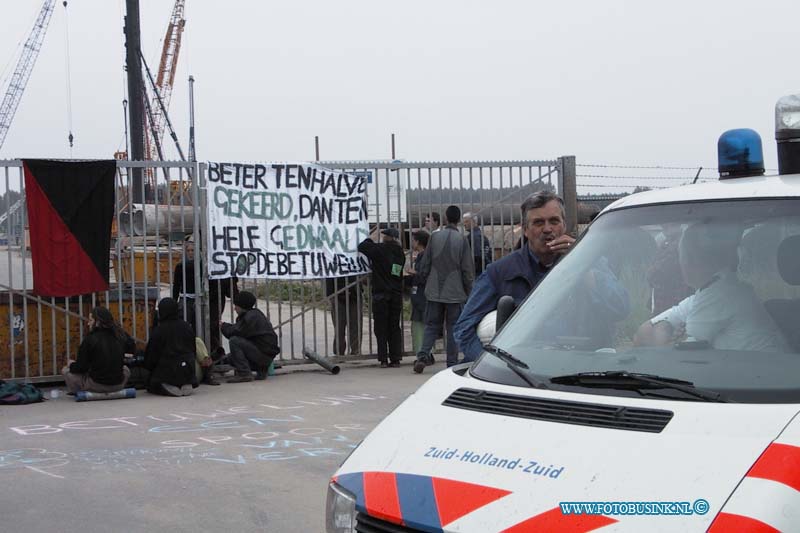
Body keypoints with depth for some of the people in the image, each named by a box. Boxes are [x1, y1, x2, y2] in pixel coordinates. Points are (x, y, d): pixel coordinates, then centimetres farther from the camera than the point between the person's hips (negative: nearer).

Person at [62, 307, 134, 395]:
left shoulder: (90, 339, -14)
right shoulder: (121, 335, -2)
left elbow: (81, 367, -8)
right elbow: (132, 349, 19)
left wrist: (71, 364, 13)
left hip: (96, 386, -4)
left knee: (65, 370, 13)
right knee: (126, 369, 39)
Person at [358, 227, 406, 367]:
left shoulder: (380, 249, -11)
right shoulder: (400, 253, 6)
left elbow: (362, 247, -10)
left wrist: (371, 238, 6)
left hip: (381, 294, -5)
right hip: (397, 294, 5)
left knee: (381, 329, 0)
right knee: (394, 328, 10)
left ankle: (383, 359, -3)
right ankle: (395, 358, 8)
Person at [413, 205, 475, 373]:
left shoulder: (434, 237, 0)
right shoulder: (462, 240, -6)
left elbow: (424, 265, 4)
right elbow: (468, 269, -5)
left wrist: (427, 282, 19)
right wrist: (469, 290, 6)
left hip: (434, 291, 2)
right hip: (455, 292, -2)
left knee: (432, 325, 10)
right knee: (453, 328, 5)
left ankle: (423, 355, -8)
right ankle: (452, 364, 5)